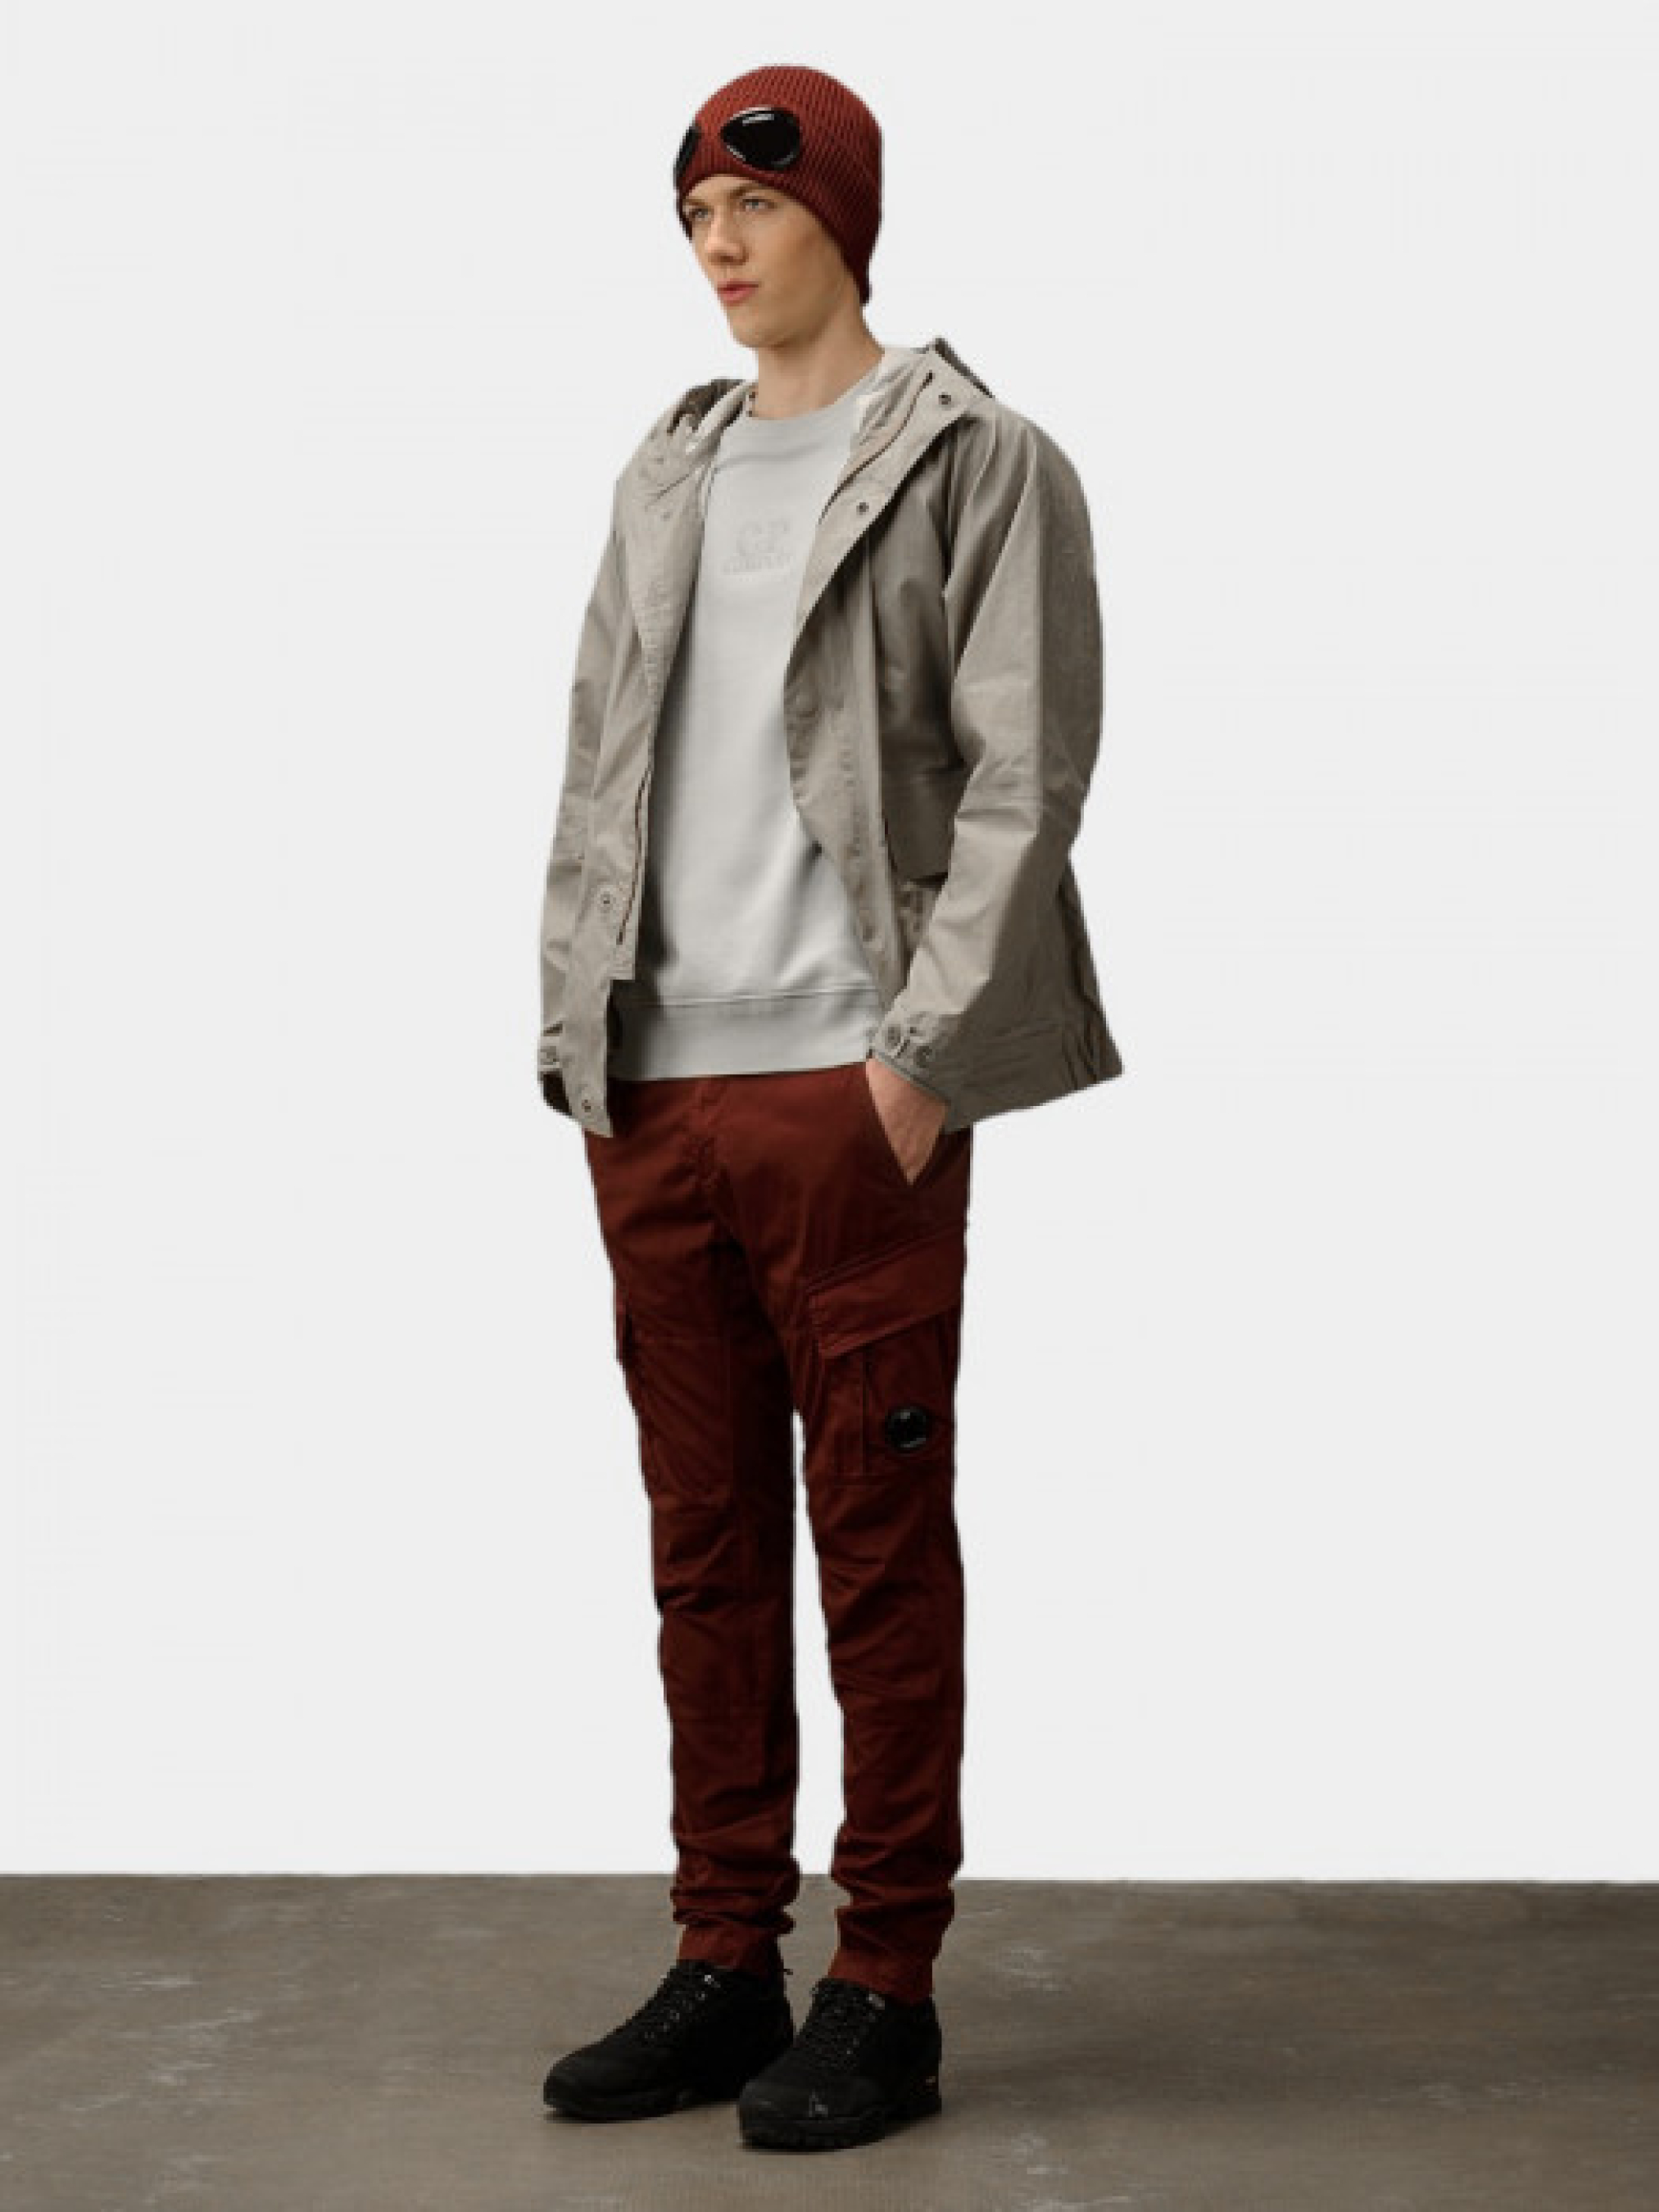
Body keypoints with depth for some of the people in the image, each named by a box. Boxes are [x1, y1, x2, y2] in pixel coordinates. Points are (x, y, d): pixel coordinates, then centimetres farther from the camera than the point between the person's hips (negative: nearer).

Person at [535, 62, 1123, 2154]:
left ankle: (884, 1994, 10)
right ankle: (725, 1966, 19)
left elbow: (1023, 780, -8)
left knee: (880, 1544, 1)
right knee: (705, 1544, 10)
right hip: (658, 1094, 6)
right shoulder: (667, 470, 17)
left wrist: (919, 1056, -14)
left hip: (849, 1094, -6)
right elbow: (600, 768, 17)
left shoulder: (979, 464, -1)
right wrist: (581, 1038, 8)